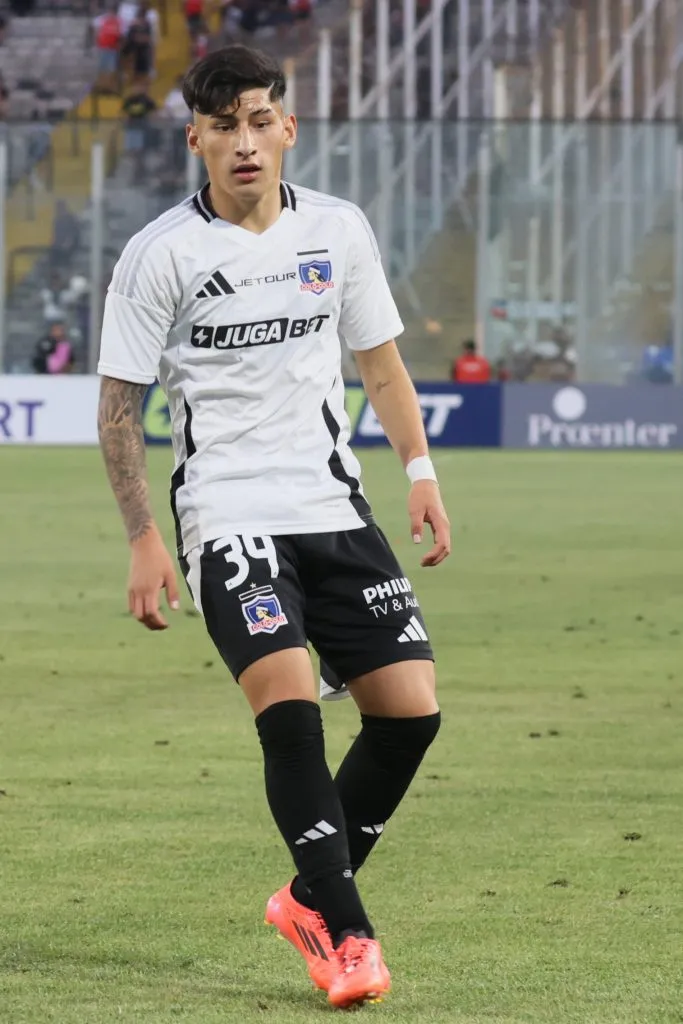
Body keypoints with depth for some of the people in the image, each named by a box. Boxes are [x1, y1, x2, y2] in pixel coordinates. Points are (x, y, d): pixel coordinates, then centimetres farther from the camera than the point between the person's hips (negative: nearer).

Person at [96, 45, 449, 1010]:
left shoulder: (338, 231, 6)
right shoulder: (161, 254, -6)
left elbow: (379, 358, 18)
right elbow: (119, 404, -2)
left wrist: (420, 470, 8)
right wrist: (144, 540, -8)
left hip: (335, 507, 5)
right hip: (229, 518, -4)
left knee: (411, 707, -3)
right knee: (289, 702, -23)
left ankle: (312, 896, 17)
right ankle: (346, 931, -14)